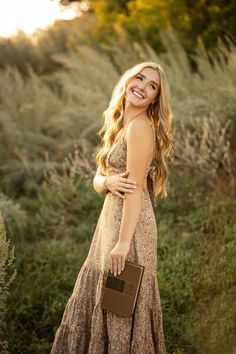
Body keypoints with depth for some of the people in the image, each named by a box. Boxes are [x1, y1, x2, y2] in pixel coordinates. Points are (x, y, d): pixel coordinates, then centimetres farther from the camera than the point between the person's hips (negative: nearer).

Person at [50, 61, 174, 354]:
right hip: (110, 220, 9)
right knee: (93, 299, 17)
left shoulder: (140, 126, -14)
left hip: (131, 226, -9)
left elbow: (135, 190, -19)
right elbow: (97, 179, 13)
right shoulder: (117, 126, 14)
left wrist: (123, 242, -21)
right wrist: (109, 181, -11)